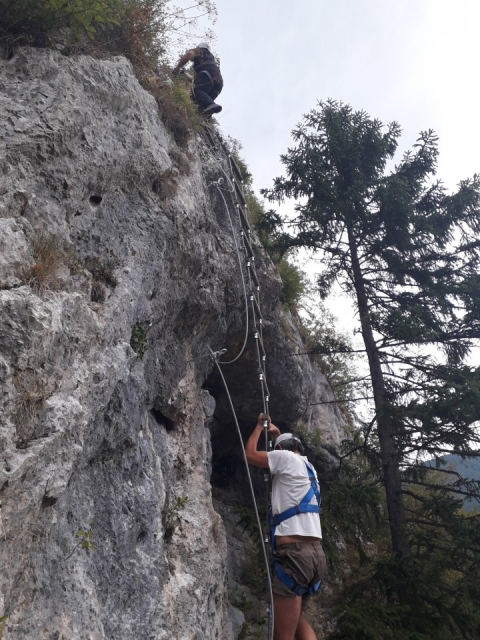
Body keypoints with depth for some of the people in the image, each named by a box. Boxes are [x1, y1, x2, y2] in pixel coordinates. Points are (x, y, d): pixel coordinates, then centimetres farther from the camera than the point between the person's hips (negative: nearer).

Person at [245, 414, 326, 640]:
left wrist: (260, 425, 22)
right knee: (296, 619, 23)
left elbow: (250, 454, 10)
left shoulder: (286, 456, -1)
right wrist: (277, 434, 49)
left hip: (294, 552, -9)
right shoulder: (308, 466, 20)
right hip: (315, 553, 9)